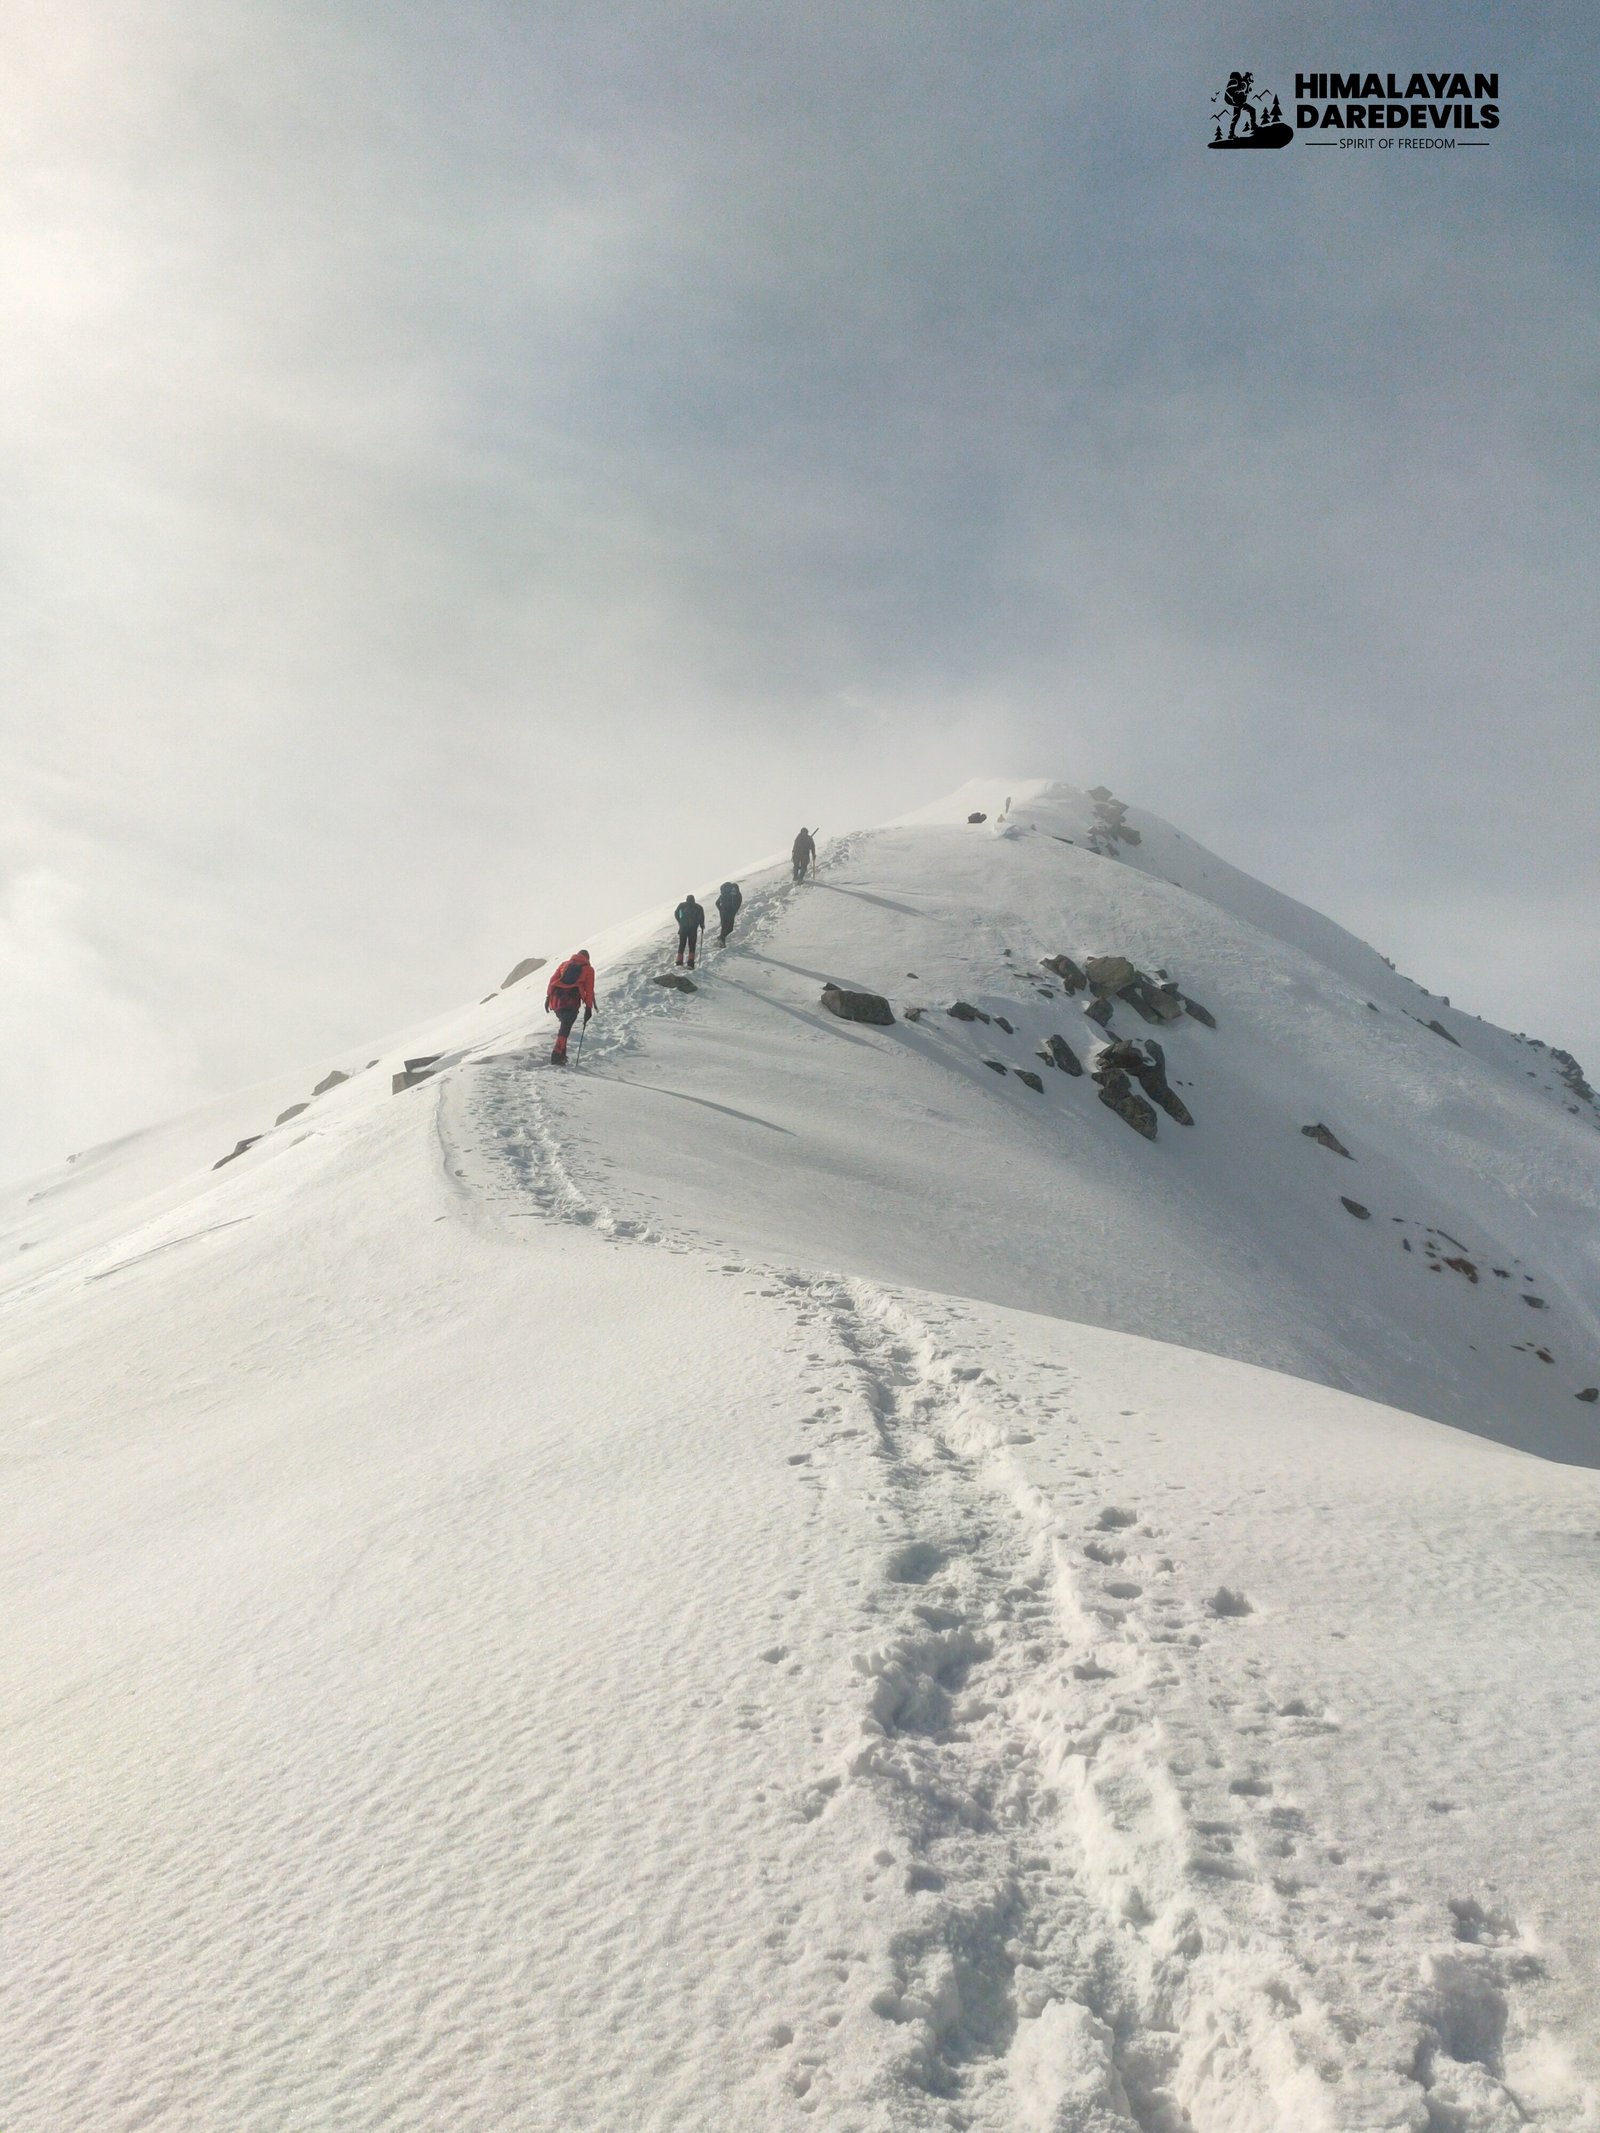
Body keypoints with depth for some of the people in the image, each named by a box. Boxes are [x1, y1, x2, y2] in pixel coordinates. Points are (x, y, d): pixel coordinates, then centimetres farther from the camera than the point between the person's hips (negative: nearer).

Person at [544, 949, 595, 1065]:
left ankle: (562, 1054, 17)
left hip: (556, 1000, 4)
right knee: (565, 1029, -3)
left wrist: (548, 997, 7)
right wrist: (588, 1008, 6)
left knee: (564, 1024, 22)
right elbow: (589, 989, 6)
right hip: (571, 1002, -4)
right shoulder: (588, 969, 12)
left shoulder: (564, 964, 20)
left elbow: (552, 980, 10)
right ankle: (556, 1057, -15)